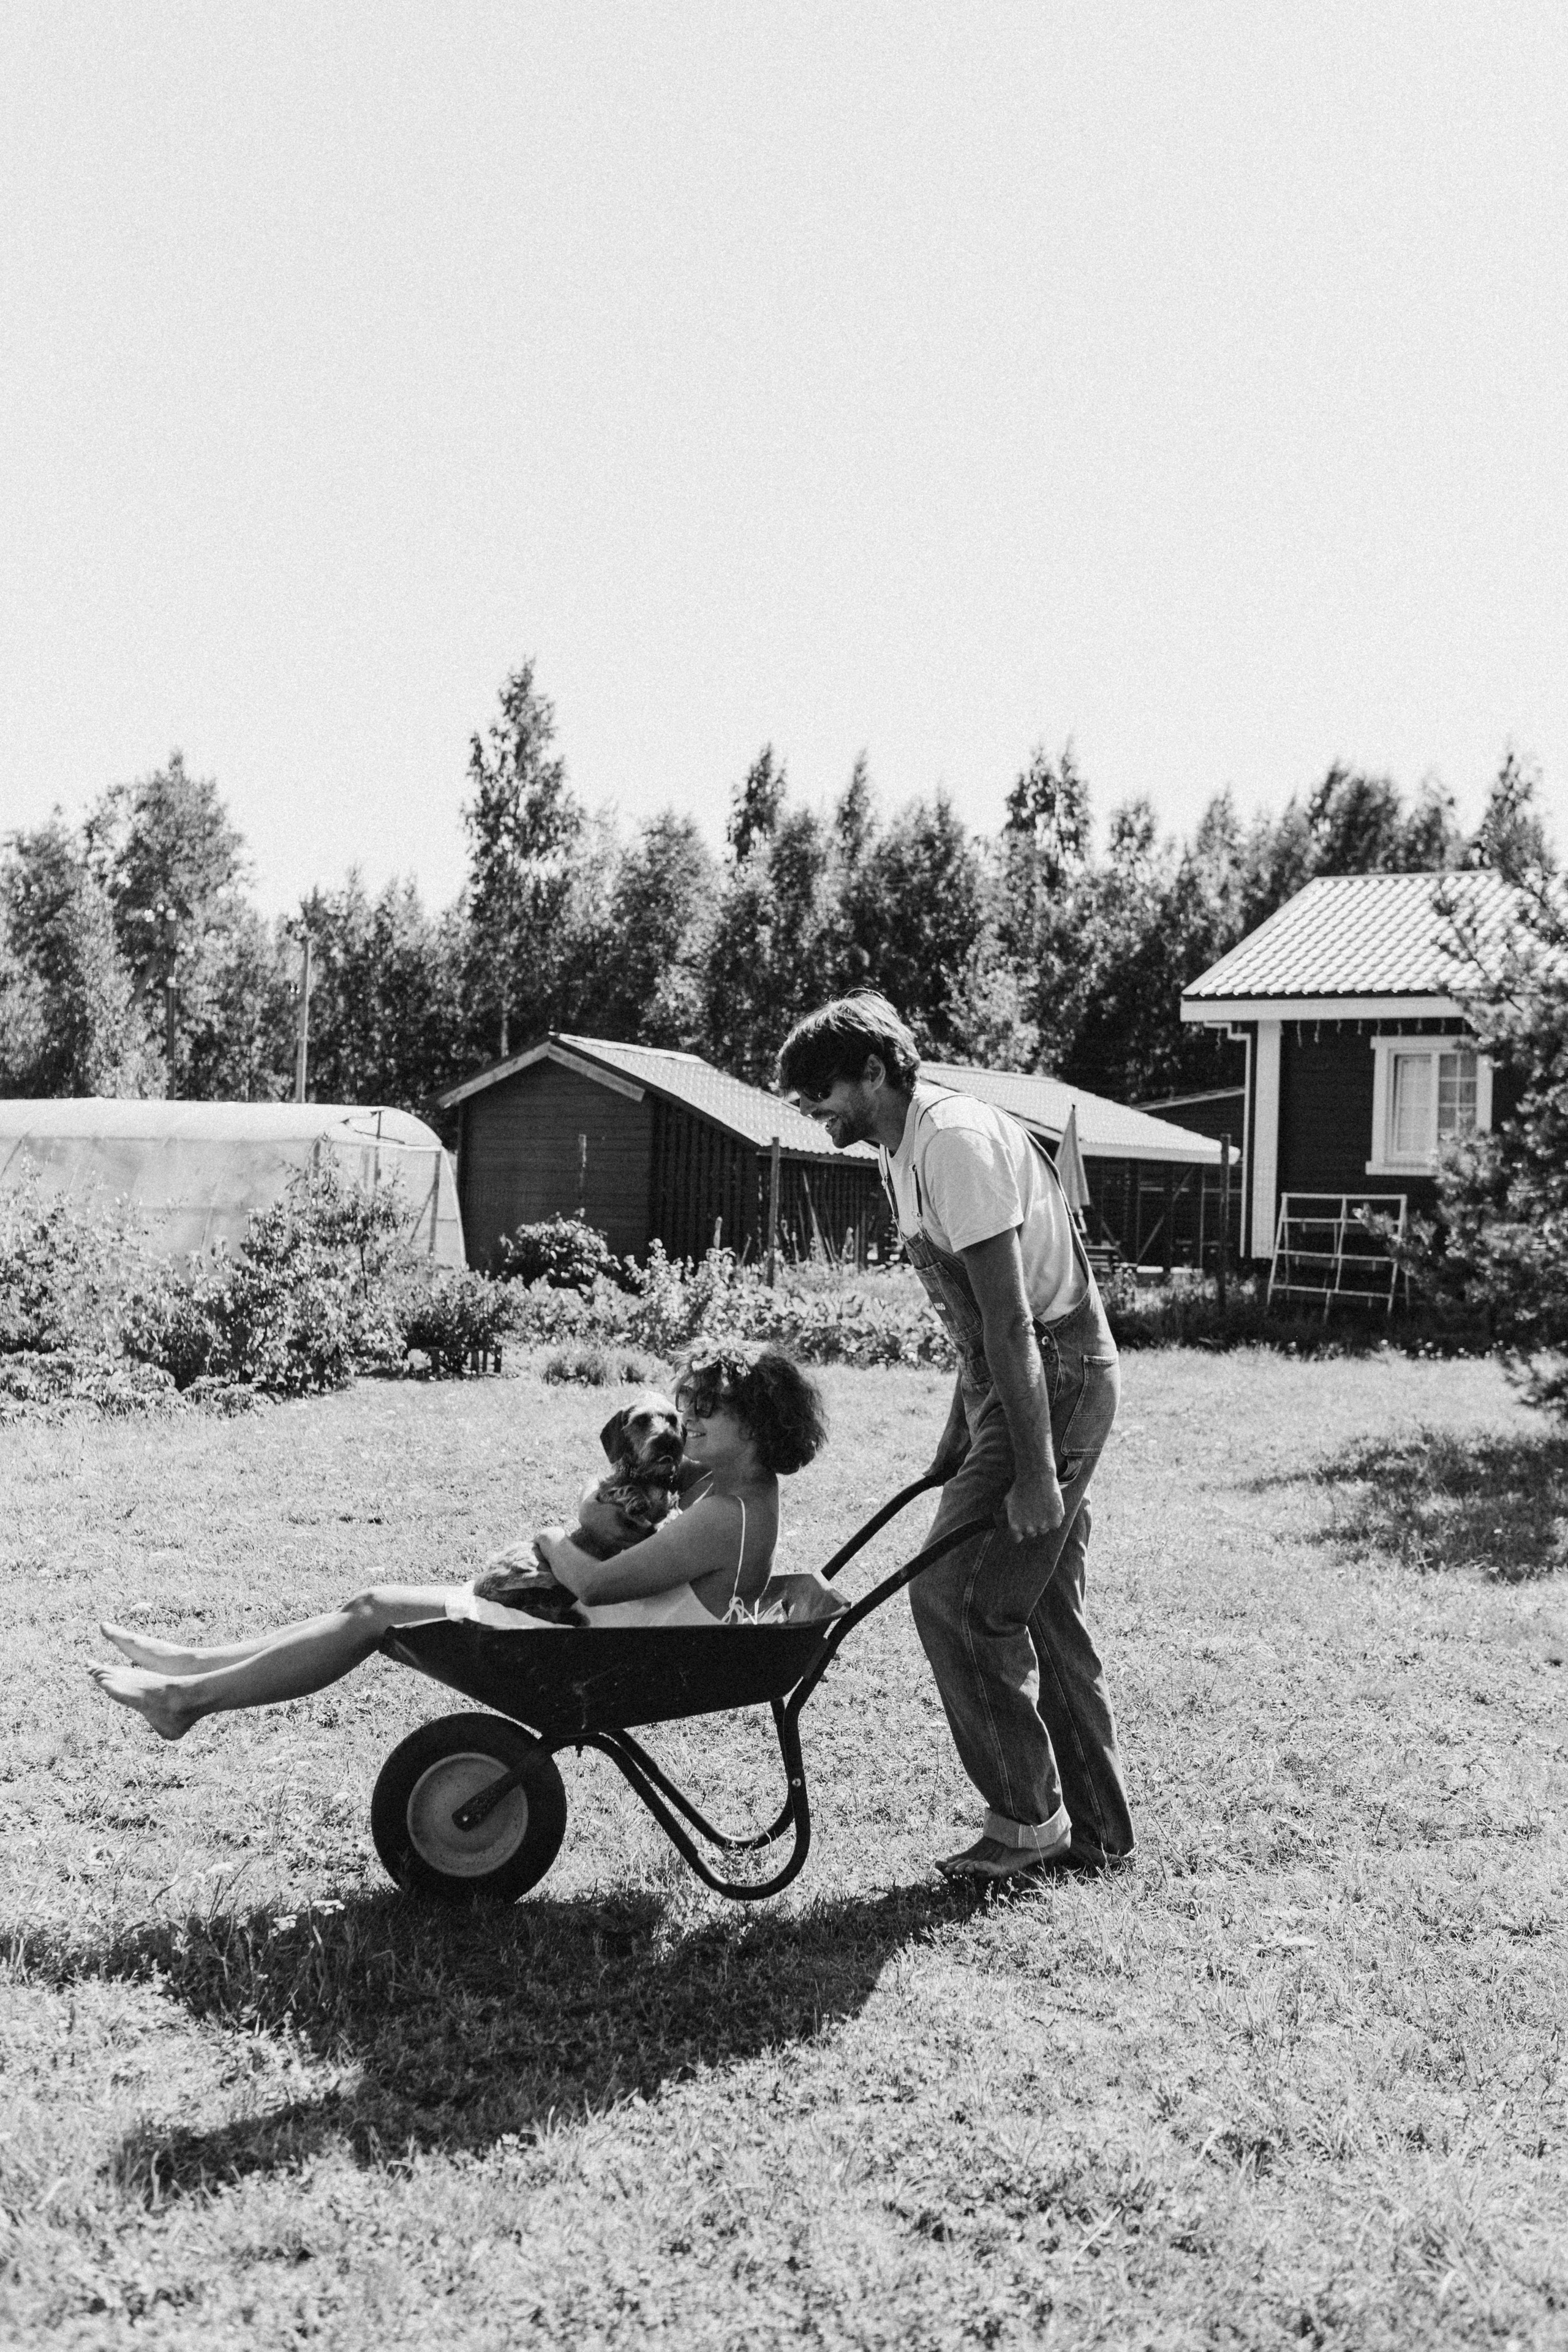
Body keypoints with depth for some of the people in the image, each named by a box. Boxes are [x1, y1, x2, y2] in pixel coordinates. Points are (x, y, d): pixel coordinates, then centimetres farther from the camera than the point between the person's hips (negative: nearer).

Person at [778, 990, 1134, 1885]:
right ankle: (1097, 1830, 22)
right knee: (1046, 1611, 13)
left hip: (1054, 1381, -10)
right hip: (1008, 1384, 10)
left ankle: (1028, 1818, 6)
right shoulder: (909, 1148, 13)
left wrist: (1034, 1470, -23)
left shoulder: (955, 1142, -19)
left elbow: (1010, 1318, -23)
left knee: (955, 1598, -8)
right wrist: (962, 1432, 21)